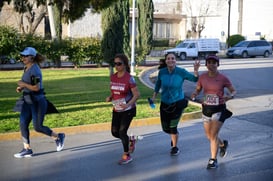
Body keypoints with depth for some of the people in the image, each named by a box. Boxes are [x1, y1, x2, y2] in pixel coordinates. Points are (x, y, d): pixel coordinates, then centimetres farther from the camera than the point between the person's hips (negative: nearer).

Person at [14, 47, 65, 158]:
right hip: (28, 101, 9)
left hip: (37, 102, -9)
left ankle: (58, 137, 18)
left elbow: (36, 87, -25)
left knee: (38, 127, -3)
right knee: (23, 124, 3)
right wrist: (21, 88, 7)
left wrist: (23, 84, -17)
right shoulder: (26, 68, 9)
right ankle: (27, 149, 10)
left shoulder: (34, 70, -19)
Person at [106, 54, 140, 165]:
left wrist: (128, 104, -29)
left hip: (128, 110, -6)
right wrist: (110, 97, -6)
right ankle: (130, 141, 35)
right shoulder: (113, 77, 2)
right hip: (116, 110, 6)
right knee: (114, 132, 6)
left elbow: (137, 94, -15)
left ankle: (126, 155, 11)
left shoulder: (129, 78, -16)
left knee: (122, 131, -8)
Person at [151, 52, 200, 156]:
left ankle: (175, 147, 21)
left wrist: (196, 70, -31)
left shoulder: (181, 72, -14)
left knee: (173, 127, -5)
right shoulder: (162, 72, -7)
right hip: (165, 103, 3)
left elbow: (194, 79, -13)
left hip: (178, 103, -3)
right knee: (165, 128, 9)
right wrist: (154, 96, 6)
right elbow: (158, 84, 10)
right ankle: (174, 135, 46)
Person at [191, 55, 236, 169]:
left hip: (219, 109, -4)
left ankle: (213, 160, 3)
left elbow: (233, 91, -2)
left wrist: (229, 97, -24)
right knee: (209, 136, 14)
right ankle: (223, 144, 46)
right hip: (206, 108, 4)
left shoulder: (223, 78, -11)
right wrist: (194, 94, -14)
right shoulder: (202, 77, -3)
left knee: (213, 135, -12)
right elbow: (198, 90, 9)